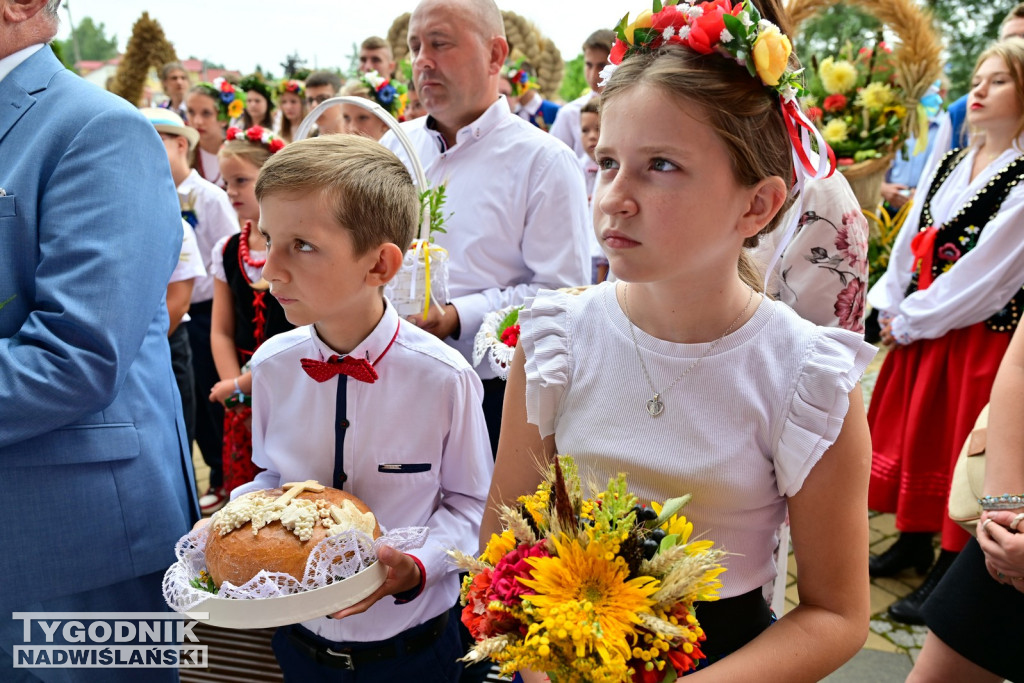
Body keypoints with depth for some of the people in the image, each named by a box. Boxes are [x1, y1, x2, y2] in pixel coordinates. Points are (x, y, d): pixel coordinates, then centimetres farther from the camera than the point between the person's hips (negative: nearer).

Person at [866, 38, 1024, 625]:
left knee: (957, 443, 2)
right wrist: (890, 308, -1)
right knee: (914, 431, 16)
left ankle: (950, 571, 18)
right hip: (918, 328, 7)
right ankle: (916, 540, 35)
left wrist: (911, 320, -15)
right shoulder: (950, 163, 8)